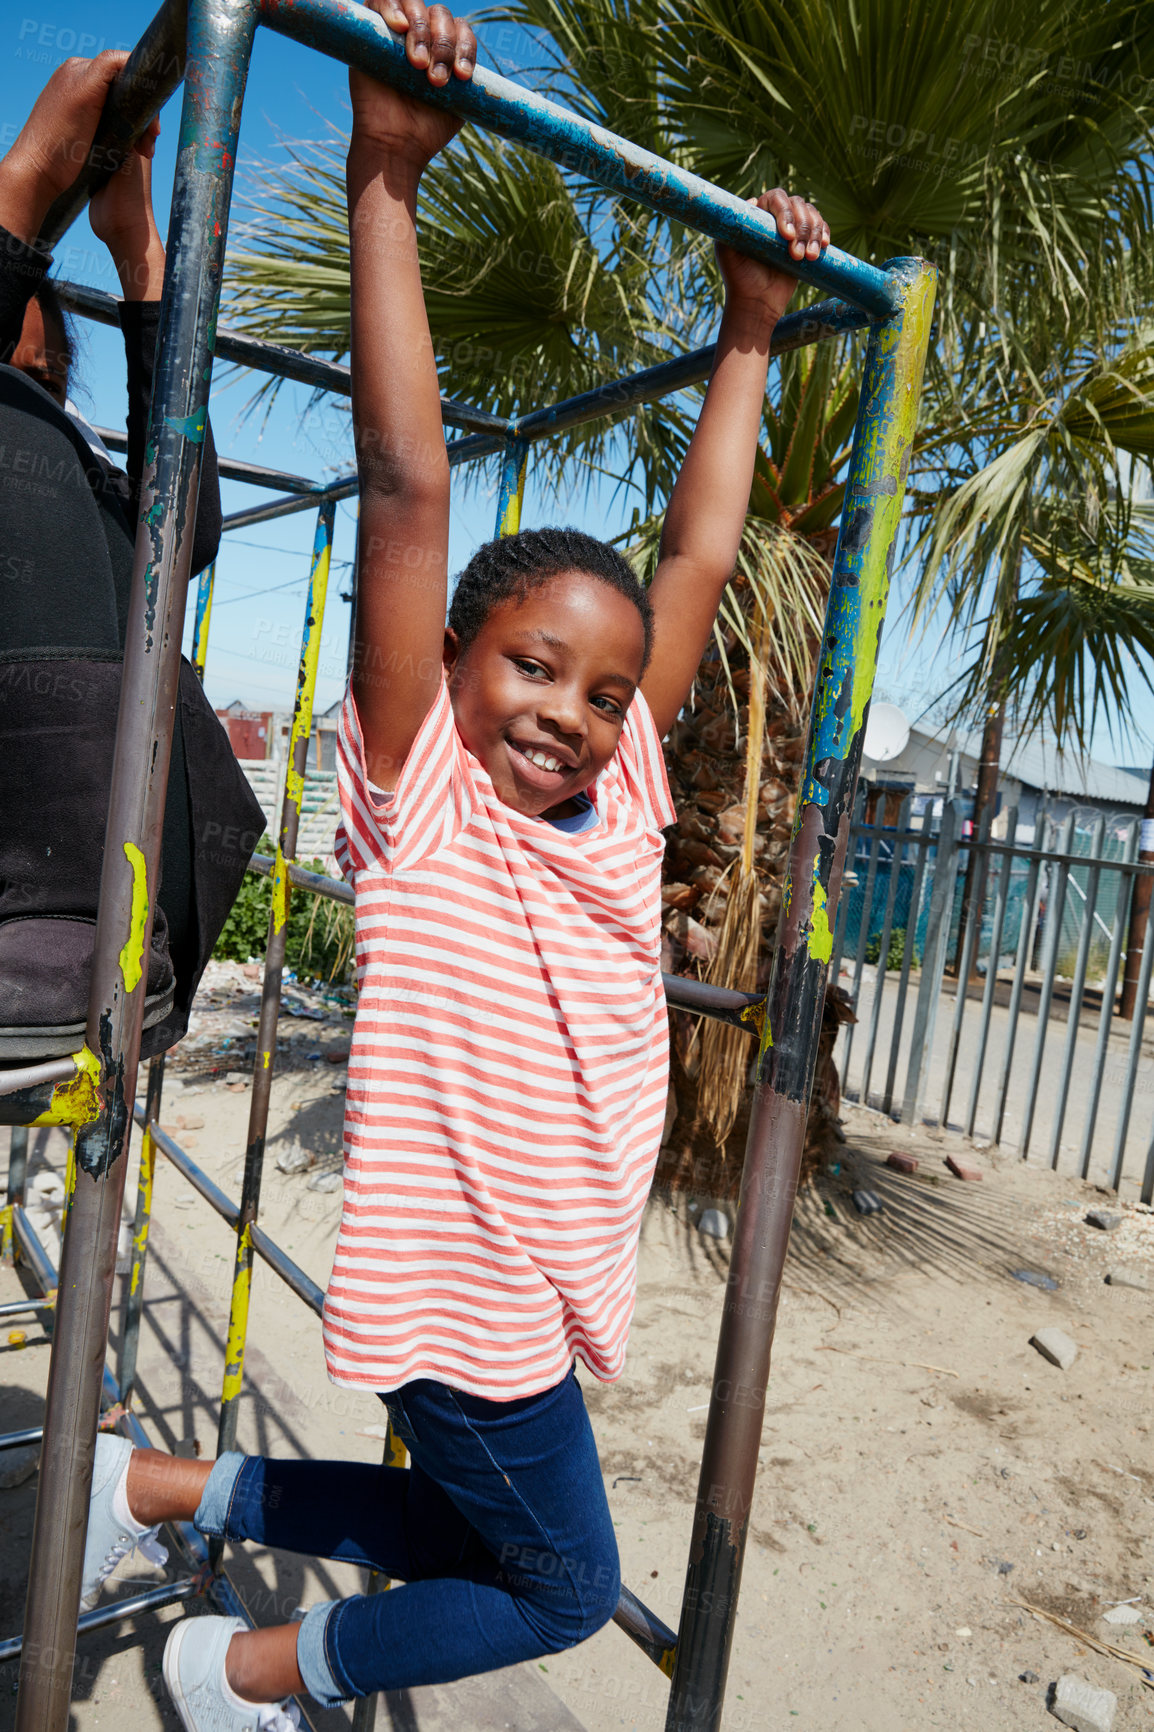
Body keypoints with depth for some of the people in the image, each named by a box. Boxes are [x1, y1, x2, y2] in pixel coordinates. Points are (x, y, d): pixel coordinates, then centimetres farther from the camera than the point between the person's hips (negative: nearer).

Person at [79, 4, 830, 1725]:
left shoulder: (618, 798, -1)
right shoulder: (420, 795, -16)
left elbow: (698, 557, 4)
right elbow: (408, 485, -21)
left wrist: (749, 333, 10)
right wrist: (387, 178, -20)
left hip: (543, 1281, 7)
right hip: (460, 1286, -7)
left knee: (461, 1537, 26)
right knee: (563, 1584, 13)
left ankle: (167, 1487, 36)